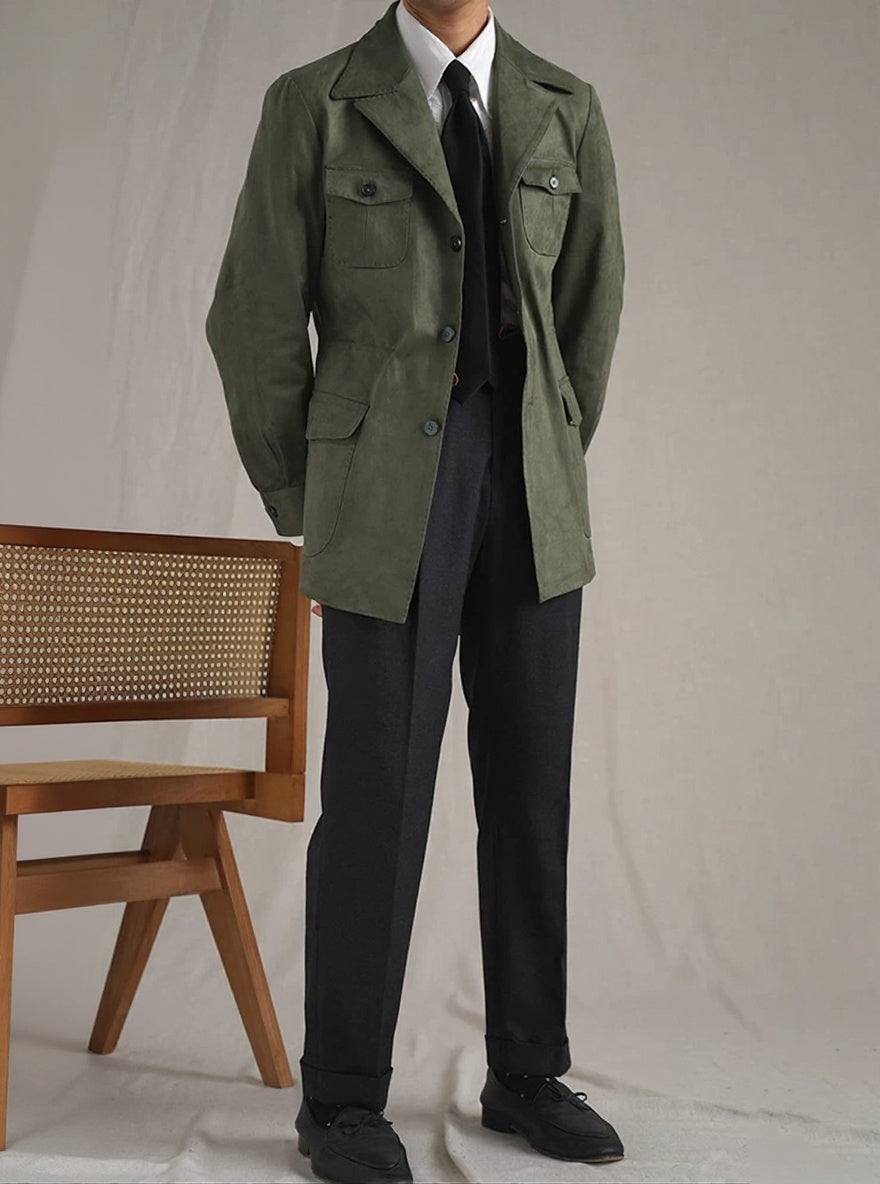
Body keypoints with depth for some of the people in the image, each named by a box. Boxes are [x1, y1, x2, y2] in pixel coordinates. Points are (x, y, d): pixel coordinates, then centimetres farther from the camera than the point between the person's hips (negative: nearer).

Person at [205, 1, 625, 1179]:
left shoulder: (565, 109, 10)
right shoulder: (313, 103, 0)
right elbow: (256, 324, 1)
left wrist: (550, 481, 15)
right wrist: (306, 511, 5)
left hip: (532, 505, 4)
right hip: (389, 497, -3)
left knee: (530, 787, 7)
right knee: (377, 795, -3)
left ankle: (526, 1075, 22)